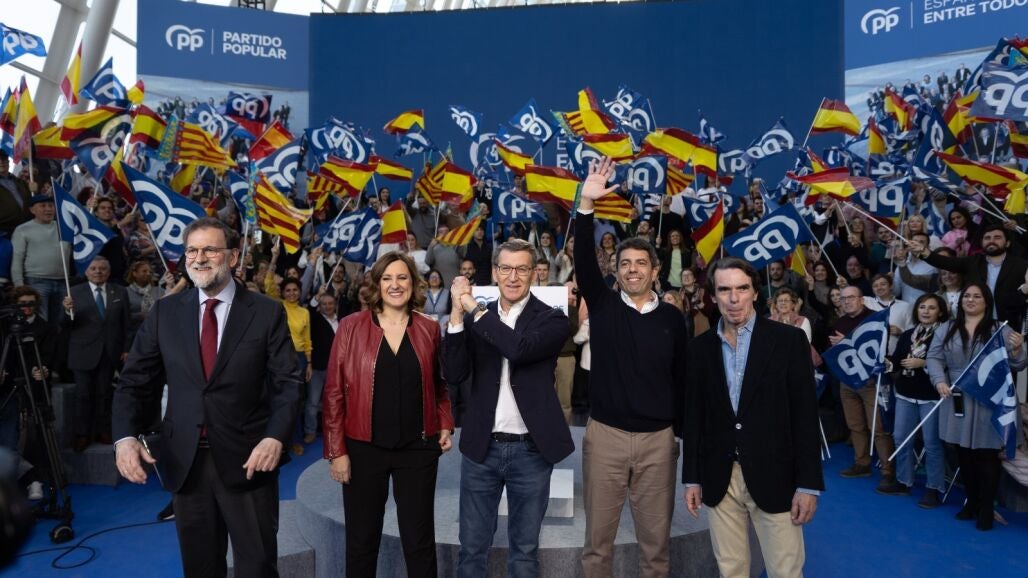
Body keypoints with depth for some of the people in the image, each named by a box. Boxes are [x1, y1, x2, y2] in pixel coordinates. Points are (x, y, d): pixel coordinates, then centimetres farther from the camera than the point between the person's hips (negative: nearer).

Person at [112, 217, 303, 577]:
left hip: (247, 458, -2)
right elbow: (133, 381, 5)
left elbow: (287, 384, -6)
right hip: (184, 460, 3)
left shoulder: (267, 312, -2)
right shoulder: (165, 312, 5)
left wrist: (275, 437, -21)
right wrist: (125, 436, -11)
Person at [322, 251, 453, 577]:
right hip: (363, 448, -1)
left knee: (420, 539, 11)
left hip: (418, 448, 1)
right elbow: (334, 391, -4)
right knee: (362, 539, 12)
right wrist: (336, 450, -7)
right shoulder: (351, 327, -4)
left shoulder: (429, 328, 2)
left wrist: (445, 424, 1)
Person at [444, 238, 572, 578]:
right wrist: (458, 314, -17)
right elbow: (453, 374, -8)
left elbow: (520, 348, -26)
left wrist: (474, 309, -18)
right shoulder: (475, 319, 3)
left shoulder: (552, 320, -6)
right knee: (472, 547, 14)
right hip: (482, 447, 2)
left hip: (531, 450, -2)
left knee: (525, 550, 13)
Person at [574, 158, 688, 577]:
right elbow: (583, 260, -13)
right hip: (605, 435, -1)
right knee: (598, 536, 9)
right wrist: (586, 204, -23)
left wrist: (682, 430, 8)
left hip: (658, 438, 1)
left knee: (656, 537, 12)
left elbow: (681, 378, 8)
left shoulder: (672, 318, 4)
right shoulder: (603, 306, 1)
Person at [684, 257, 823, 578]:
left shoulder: (788, 339, -4)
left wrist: (809, 483, -8)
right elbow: (694, 416, 7)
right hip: (719, 480, 3)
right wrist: (692, 478, 6)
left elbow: (805, 414, -5)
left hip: (773, 477, -2)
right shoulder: (699, 347, 4)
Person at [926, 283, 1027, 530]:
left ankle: (986, 508, 13)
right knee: (964, 454, 12)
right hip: (957, 402, 3)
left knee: (986, 455, 2)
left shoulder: (1000, 330, 0)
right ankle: (971, 501, 28)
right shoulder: (946, 329, 7)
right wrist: (940, 381, -14)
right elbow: (934, 357, 3)